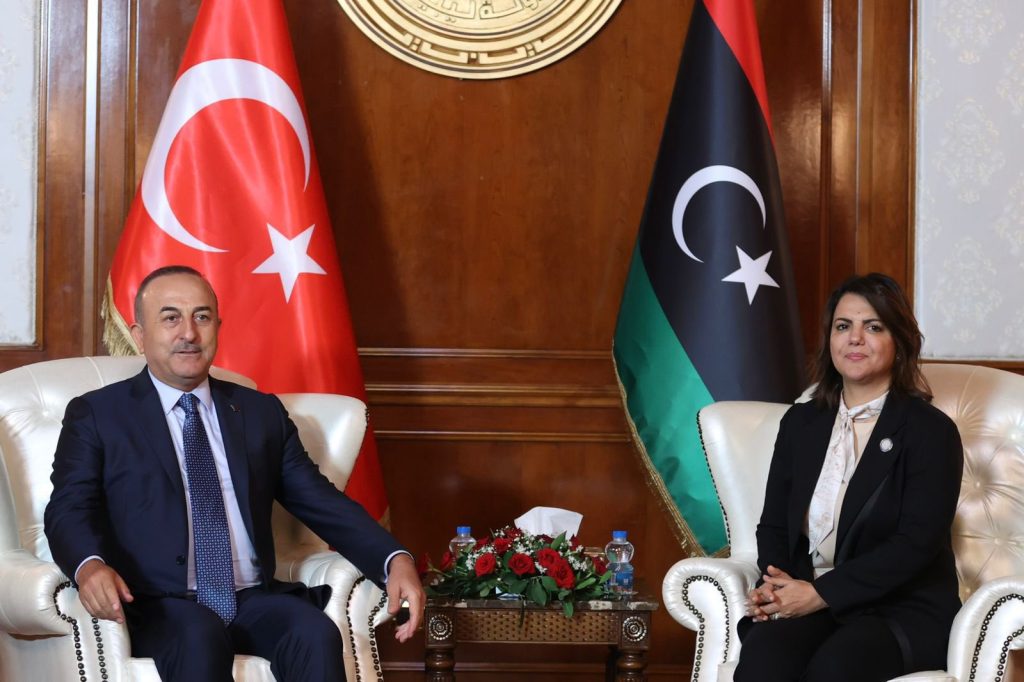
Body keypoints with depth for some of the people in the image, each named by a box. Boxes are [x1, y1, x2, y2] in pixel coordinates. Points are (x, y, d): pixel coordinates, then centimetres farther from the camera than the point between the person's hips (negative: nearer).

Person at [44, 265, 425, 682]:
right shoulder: (96, 414, 9)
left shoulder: (262, 412, 18)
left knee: (316, 633, -29)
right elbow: (69, 510, -2)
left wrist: (395, 560, -4)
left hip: (252, 601, 3)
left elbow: (321, 502, 14)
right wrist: (91, 566, -26)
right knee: (201, 637, -36)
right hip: (158, 605, -3)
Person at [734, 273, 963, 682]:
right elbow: (773, 524, 16)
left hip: (905, 608, -3)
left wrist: (821, 594, -16)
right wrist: (775, 585, -8)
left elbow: (917, 542, -11)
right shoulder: (801, 423, 16)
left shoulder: (931, 431, -1)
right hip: (806, 603, 4)